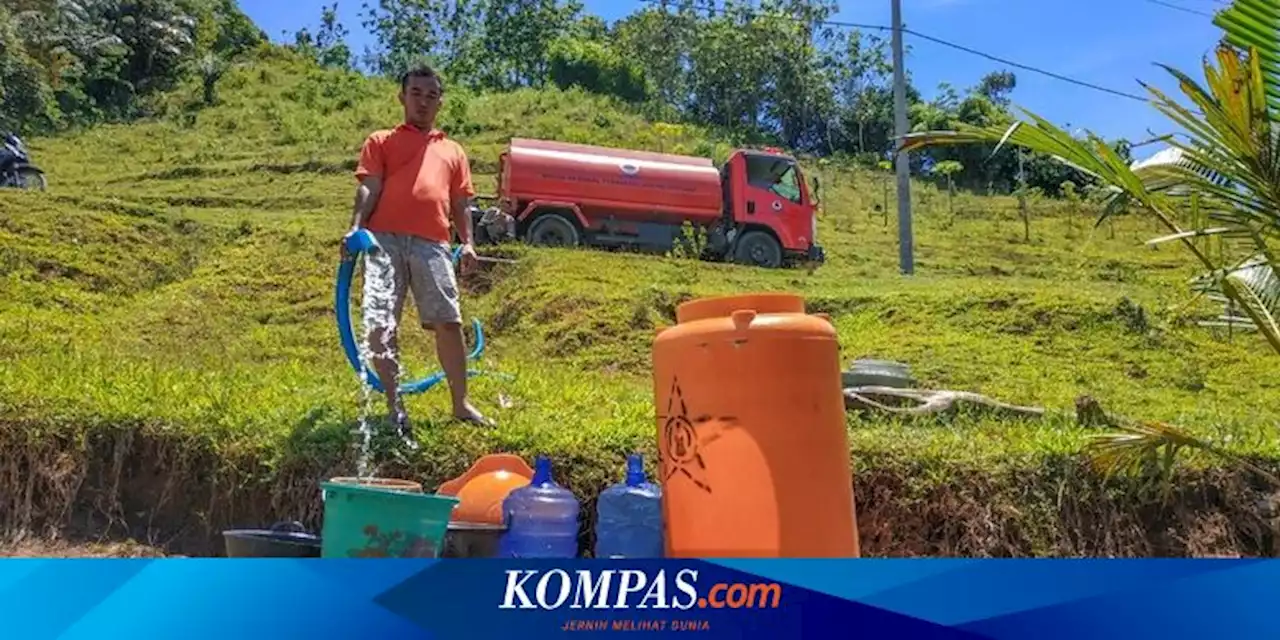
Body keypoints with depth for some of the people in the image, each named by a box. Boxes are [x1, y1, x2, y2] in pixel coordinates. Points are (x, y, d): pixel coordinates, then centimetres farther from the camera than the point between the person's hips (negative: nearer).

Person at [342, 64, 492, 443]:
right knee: (381, 324, -6)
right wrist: (355, 228, -11)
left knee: (448, 322, -1)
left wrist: (467, 242, 6)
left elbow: (461, 203, 21)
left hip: (432, 244, 2)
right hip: (385, 240, -1)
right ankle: (394, 406, 4)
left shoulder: (452, 150, 26)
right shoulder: (381, 141, 18)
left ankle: (461, 404, 10)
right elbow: (369, 189, 5)